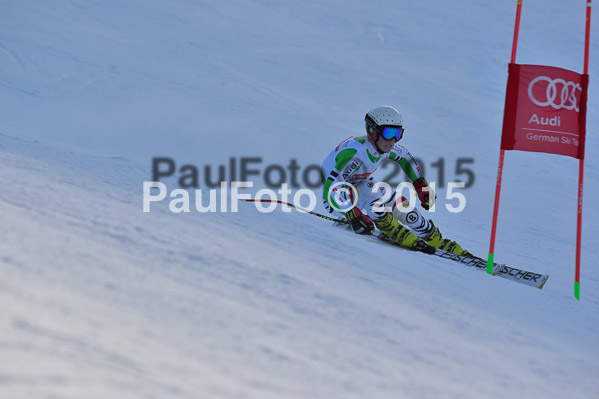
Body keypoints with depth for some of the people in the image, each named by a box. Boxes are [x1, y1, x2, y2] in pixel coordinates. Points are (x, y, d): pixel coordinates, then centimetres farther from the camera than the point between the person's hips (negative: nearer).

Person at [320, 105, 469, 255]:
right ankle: (393, 232, -14)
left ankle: (438, 242, 12)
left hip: (359, 185, 7)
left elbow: (404, 156, 10)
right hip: (336, 198, -7)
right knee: (372, 192, -34)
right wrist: (352, 215, -52)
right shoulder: (355, 152, -37)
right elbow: (330, 188, -44)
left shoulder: (384, 146, -14)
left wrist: (421, 185, 8)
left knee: (401, 205, -5)